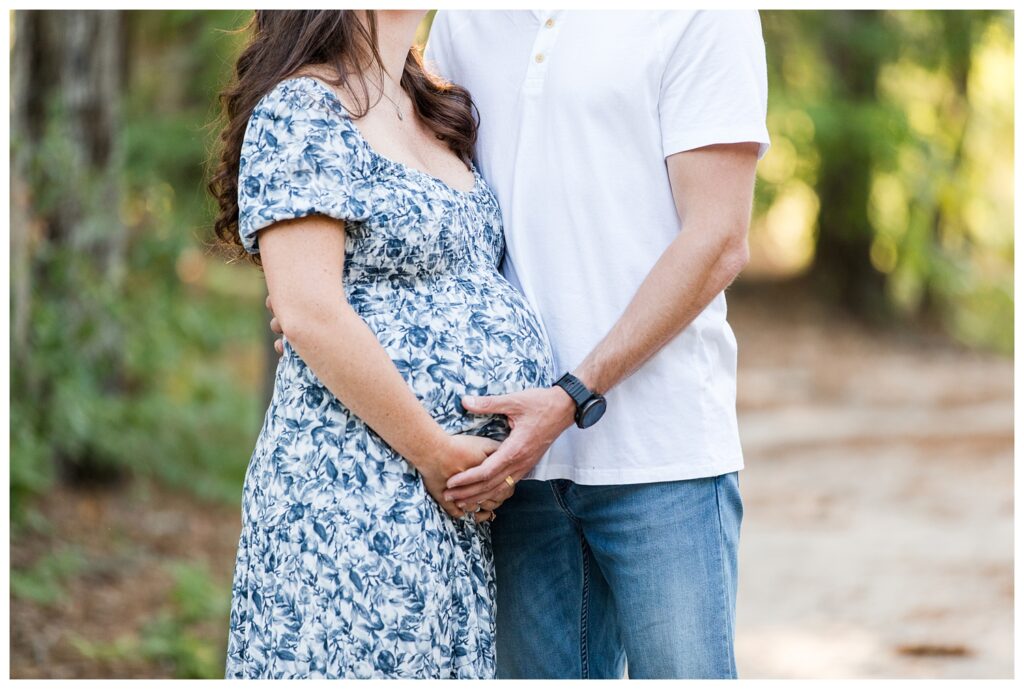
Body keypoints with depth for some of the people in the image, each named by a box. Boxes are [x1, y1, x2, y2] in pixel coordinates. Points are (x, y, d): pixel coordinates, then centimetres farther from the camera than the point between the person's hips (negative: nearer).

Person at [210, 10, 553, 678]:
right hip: (358, 495, -8)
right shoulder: (301, 110, -9)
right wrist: (438, 452, -14)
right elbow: (308, 312, -17)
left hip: (467, 496, 8)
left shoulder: (435, 112, 17)